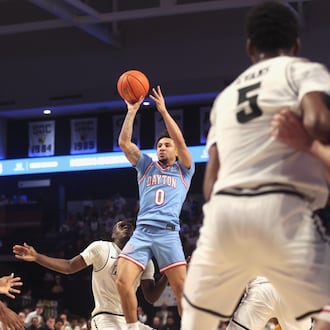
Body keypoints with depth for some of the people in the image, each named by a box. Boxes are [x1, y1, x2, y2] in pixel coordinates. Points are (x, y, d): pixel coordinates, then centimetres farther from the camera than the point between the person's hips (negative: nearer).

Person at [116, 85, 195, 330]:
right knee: (123, 282, -15)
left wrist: (163, 110, -2)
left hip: (168, 234, -2)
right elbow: (124, 143, 10)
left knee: (182, 289, -10)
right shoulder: (147, 166, 22)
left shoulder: (184, 170, 15)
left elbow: (181, 143, -2)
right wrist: (132, 111, 4)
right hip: (142, 232, 2)